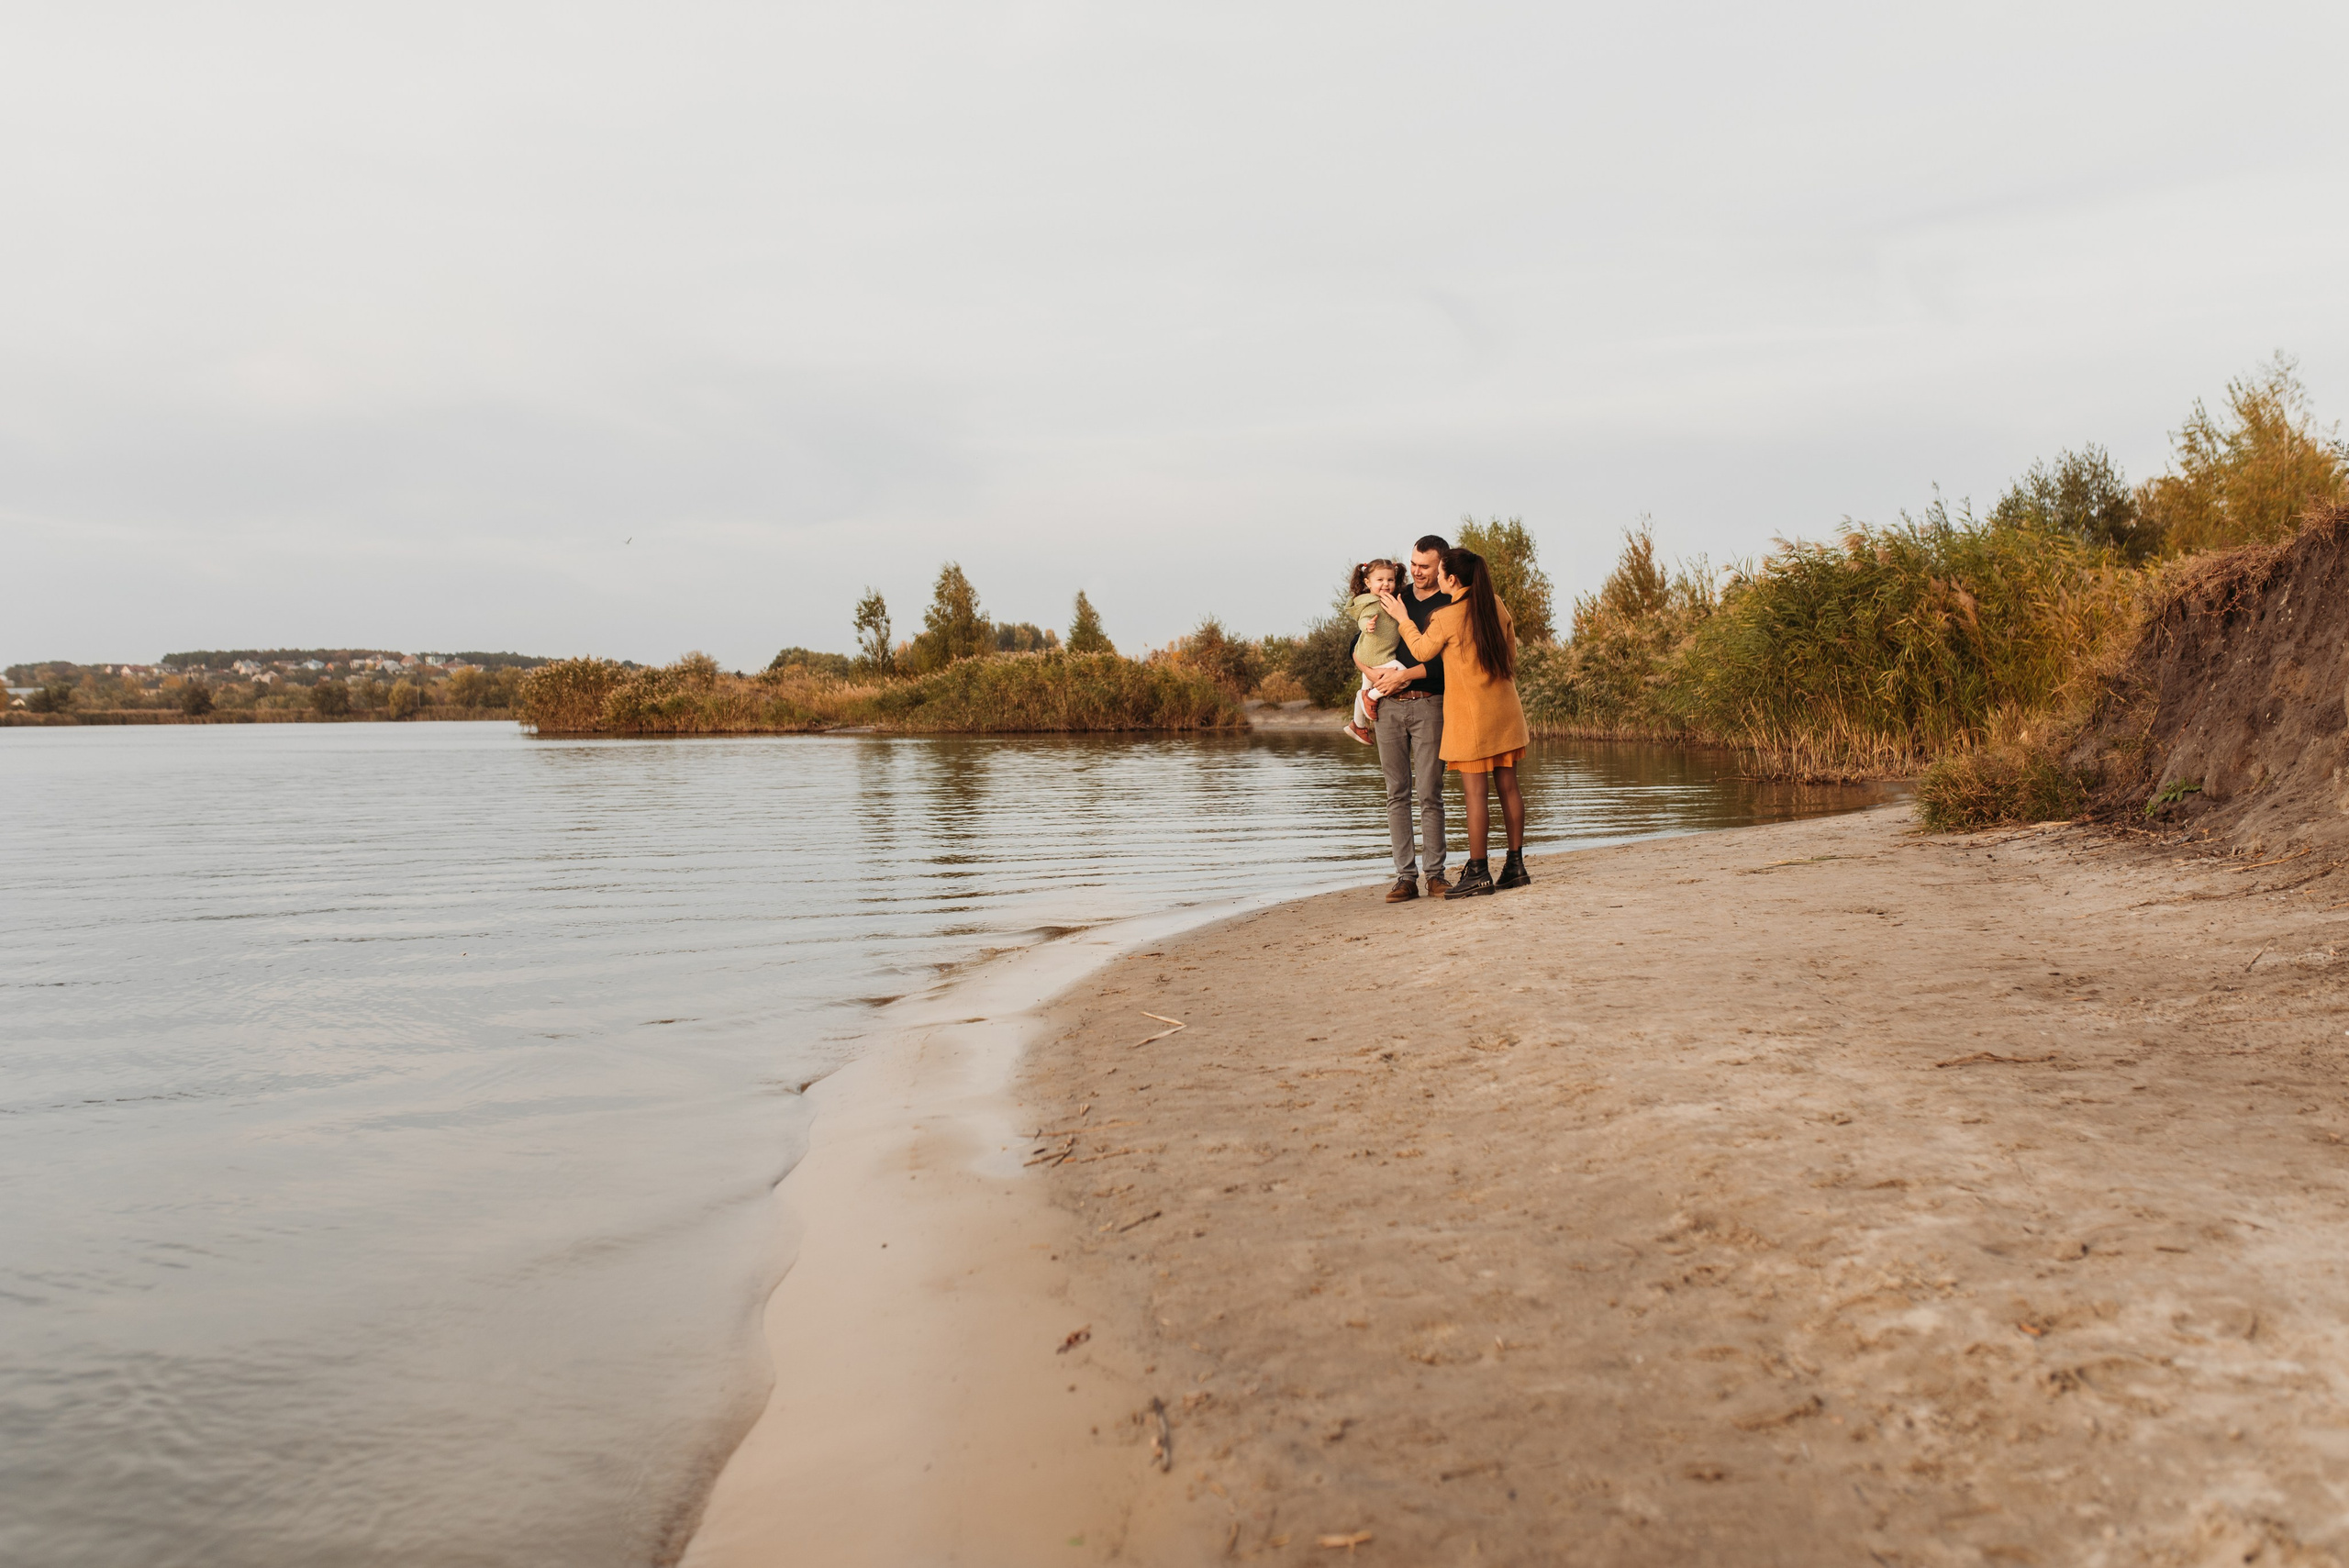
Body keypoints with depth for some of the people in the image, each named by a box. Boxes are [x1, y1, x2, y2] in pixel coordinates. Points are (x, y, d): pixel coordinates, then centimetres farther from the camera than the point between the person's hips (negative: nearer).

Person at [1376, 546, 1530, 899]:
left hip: (1471, 713, -6)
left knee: (1475, 791, -4)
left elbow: (1422, 652, 1)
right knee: (1507, 785, 9)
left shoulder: (1447, 617, -15)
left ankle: (1478, 872, -1)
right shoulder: (1496, 605, 4)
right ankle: (1515, 865, 13)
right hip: (1504, 709, 6)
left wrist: (1402, 618, 13)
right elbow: (1512, 652, 13)